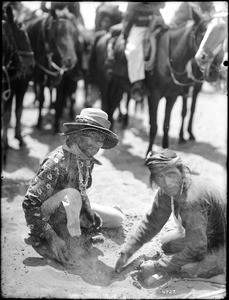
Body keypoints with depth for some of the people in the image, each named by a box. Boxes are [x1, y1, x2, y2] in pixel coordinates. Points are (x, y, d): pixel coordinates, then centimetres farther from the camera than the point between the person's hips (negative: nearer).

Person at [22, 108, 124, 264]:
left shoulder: (88, 160, -6)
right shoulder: (58, 161, -32)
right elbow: (30, 203, -32)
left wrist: (90, 213, -4)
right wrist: (52, 237, -37)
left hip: (73, 210, 8)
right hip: (49, 218, -7)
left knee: (118, 219, 9)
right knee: (71, 195, -38)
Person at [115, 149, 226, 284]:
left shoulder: (191, 200, -37)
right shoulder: (166, 191, -11)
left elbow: (195, 249, -29)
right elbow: (152, 222, 3)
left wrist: (156, 267, -24)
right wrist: (126, 252, -2)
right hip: (207, 232, 8)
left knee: (188, 269, -25)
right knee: (167, 243, 9)